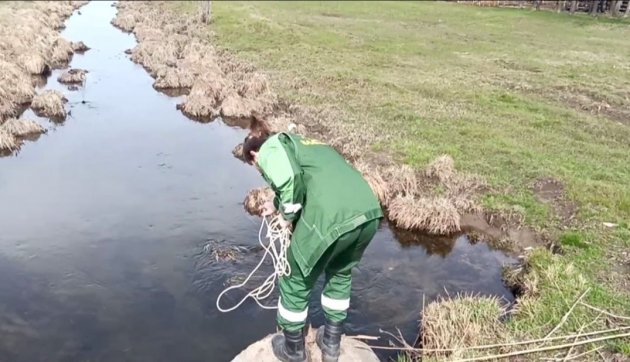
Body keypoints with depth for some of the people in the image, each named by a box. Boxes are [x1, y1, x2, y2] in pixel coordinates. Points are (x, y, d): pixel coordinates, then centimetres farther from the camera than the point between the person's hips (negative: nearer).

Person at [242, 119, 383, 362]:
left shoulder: (269, 148, 11)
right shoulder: (297, 142, 34)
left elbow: (291, 180, -10)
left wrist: (289, 217, 6)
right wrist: (278, 205, 54)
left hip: (332, 219, -8)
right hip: (369, 212, 8)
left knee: (296, 283, 18)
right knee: (340, 275, 32)